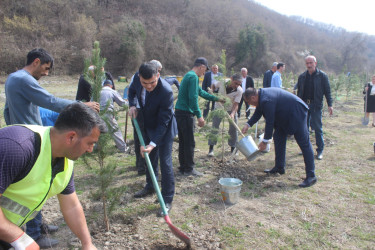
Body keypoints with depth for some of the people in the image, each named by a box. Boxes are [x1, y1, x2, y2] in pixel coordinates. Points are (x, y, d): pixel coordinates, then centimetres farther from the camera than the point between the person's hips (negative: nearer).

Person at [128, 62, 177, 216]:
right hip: (148, 126, 7)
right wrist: (132, 105, -8)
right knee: (149, 158, 21)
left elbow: (163, 122, -30)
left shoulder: (166, 91, -34)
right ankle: (150, 186, 43)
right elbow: (132, 90, 11)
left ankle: (167, 200, 8)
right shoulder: (137, 80, -15)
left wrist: (153, 144, -34)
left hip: (164, 129, -7)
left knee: (165, 162, -6)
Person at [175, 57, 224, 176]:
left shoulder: (188, 75, 20)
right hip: (186, 113, -10)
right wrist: (199, 116, -22)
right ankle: (189, 168, 8)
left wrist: (216, 98, 34)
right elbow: (193, 98, -22)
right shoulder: (193, 77, -12)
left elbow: (201, 92, 29)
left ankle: (183, 167, 24)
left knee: (183, 141, 15)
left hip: (180, 112, 10)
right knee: (190, 143, -1)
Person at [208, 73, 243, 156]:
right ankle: (211, 148, 5)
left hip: (231, 110, 0)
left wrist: (232, 114, -41)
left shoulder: (239, 91, -24)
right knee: (214, 127, -4)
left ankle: (233, 148, 17)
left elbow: (236, 104, -26)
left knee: (233, 129, -1)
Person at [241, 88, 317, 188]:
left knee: (304, 143, -8)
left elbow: (270, 122, -24)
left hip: (296, 113, -11)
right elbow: (258, 113, 18)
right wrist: (248, 125, 8)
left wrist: (265, 141, -15)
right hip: (285, 116, 11)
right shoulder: (262, 94, 3)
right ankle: (279, 167, 24)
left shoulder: (266, 100, -28)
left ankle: (311, 176, -6)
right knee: (278, 138, 14)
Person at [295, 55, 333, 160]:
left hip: (316, 105, -4)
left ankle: (320, 150, 8)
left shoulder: (322, 75, -1)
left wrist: (330, 105, -7)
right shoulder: (302, 76, 9)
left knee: (318, 128, -1)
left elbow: (327, 91, -1)